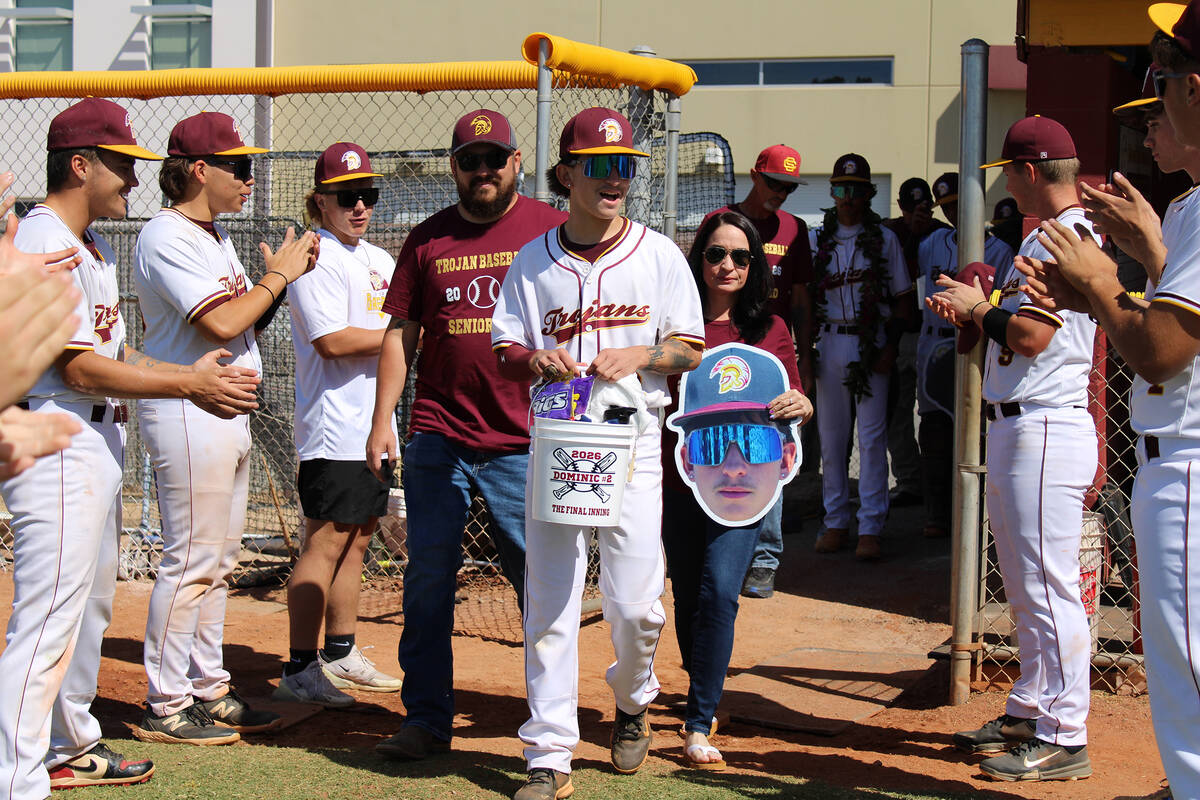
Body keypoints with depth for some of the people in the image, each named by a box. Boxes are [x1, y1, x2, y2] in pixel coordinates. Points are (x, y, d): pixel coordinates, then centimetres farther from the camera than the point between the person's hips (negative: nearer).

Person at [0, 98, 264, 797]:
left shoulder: (95, 245, 16)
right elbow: (79, 369, -21)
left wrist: (195, 377, 4)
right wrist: (188, 382, -17)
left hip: (100, 440, 11)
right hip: (57, 446, -11)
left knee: (90, 605, 19)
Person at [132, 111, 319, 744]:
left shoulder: (214, 234, 16)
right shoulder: (166, 238, -13)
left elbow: (246, 322, 17)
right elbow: (220, 323, -22)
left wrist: (283, 278, 4)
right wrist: (278, 276, -11)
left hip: (228, 414, 10)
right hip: (188, 413, -10)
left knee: (220, 560, 14)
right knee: (191, 561, -6)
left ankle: (208, 690, 23)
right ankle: (165, 708, 2)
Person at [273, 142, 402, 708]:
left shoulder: (379, 260, 18)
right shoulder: (314, 258, -9)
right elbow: (332, 341, -19)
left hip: (376, 423, 9)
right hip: (334, 424, -9)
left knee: (359, 534, 13)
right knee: (327, 540, -8)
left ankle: (341, 654, 23)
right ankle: (299, 670, -4)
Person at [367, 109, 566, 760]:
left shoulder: (552, 230, 3)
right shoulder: (428, 239, 10)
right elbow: (400, 335, 12)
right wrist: (382, 421, 6)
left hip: (524, 442, -2)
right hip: (437, 436, 2)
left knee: (540, 580, 3)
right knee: (428, 578, 4)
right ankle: (426, 719, 13)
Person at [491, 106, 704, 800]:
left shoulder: (659, 255, 6)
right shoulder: (534, 262, 7)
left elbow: (691, 350, 6)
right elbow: (504, 351, 7)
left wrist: (637, 354, -13)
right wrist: (537, 360, -15)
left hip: (633, 439, -1)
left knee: (636, 604, -2)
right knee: (549, 606, -1)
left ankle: (634, 702, 30)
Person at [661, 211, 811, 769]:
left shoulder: (770, 330, 6)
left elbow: (794, 401, 13)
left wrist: (802, 406, -9)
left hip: (745, 479, -1)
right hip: (680, 477, 1)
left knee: (718, 591, -14)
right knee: (688, 595, 11)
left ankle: (699, 724, -9)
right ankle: (703, 695, 37)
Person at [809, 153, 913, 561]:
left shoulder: (884, 238, 5)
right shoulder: (817, 240, 11)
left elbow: (903, 299, 5)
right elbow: (805, 297, 13)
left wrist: (891, 346, -7)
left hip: (870, 344, -3)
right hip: (829, 342, 3)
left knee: (871, 436, -5)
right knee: (831, 436, 6)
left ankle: (870, 528, -4)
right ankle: (836, 522, 14)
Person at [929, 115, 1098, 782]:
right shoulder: (1044, 239, 18)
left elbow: (1032, 335, -22)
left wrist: (980, 307, -7)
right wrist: (972, 312, 13)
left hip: (1045, 431, -11)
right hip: (1013, 429, 11)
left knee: (1048, 586, -8)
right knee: (1025, 586, 17)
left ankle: (1063, 739, -4)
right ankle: (1030, 713, 27)